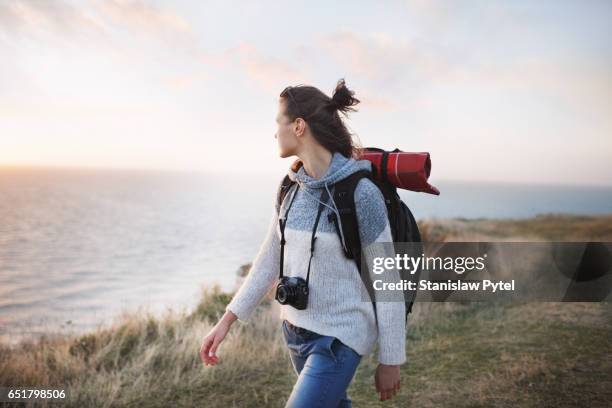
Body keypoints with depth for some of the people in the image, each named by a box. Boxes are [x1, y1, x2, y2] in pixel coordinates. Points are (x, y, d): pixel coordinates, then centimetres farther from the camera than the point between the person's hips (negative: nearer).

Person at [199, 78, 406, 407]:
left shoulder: (360, 192, -22)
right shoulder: (291, 187, 0)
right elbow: (270, 258, 8)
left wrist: (390, 360, -9)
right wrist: (226, 320, 6)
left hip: (339, 338, -7)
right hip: (297, 328, 7)